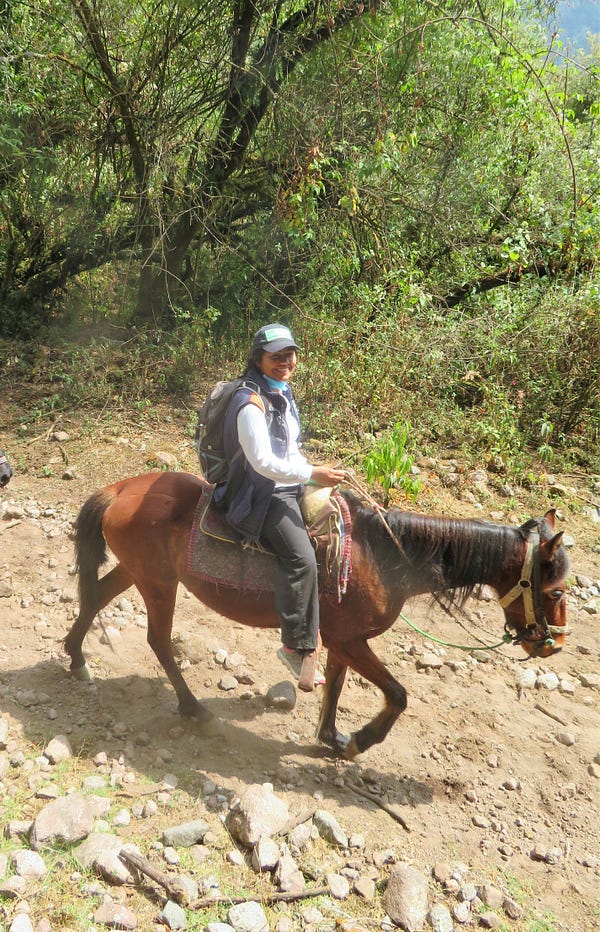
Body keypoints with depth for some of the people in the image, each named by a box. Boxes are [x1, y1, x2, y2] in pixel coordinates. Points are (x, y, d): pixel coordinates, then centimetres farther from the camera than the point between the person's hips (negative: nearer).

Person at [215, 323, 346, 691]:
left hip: (292, 486, 10)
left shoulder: (283, 394, 13)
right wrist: (313, 474, -22)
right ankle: (299, 647, -17)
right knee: (301, 557, -29)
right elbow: (263, 462, -24)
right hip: (262, 495, -10)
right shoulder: (252, 404, -17)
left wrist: (313, 472, 12)